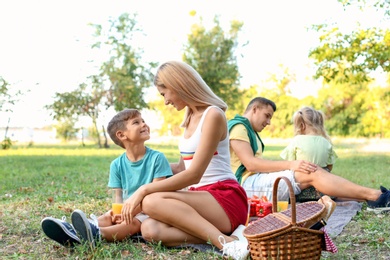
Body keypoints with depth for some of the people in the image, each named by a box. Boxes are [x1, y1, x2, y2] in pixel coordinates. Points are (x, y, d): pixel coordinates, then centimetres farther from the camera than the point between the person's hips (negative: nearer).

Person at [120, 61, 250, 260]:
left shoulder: (213, 115, -12)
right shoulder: (191, 118, 16)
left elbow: (194, 174, -18)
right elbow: (184, 167, 23)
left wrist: (144, 190, -16)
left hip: (226, 199, -8)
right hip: (202, 198, 8)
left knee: (152, 201, -29)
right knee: (150, 230, -20)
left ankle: (224, 240, -26)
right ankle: (222, 234, -19)